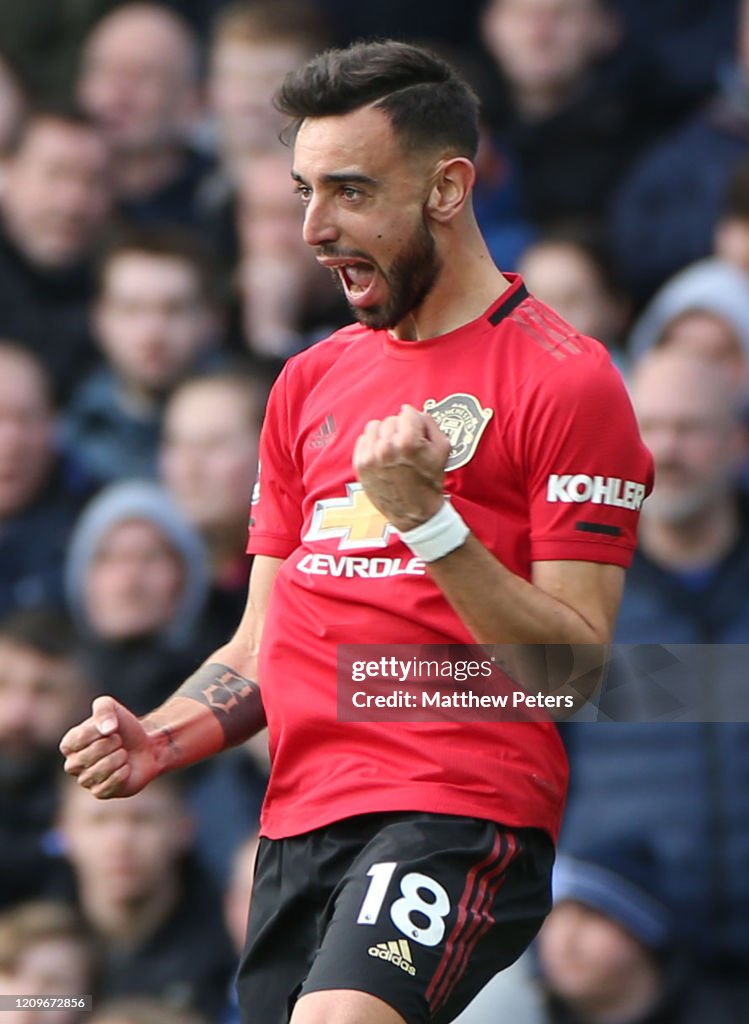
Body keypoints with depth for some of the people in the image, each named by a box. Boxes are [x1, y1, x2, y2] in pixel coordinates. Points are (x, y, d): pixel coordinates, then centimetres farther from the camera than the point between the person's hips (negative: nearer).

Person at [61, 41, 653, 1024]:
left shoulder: (564, 379, -3)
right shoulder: (310, 382, 19)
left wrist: (428, 520, -20)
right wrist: (161, 739, 3)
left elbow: (577, 667, -9)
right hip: (295, 823, 7)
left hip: (459, 810, -7)